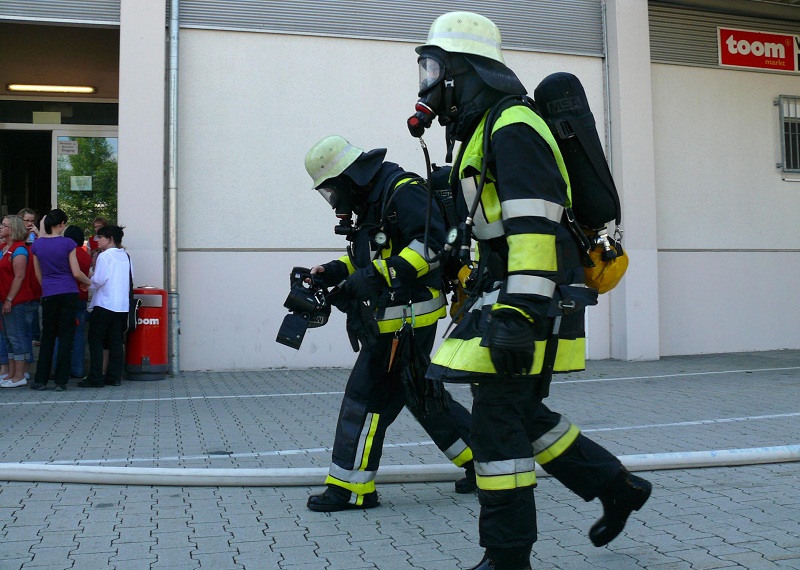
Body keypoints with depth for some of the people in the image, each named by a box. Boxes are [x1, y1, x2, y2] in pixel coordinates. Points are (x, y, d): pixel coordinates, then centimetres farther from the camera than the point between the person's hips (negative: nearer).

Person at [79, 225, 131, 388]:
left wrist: (89, 281, 4)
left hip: (104, 303, -7)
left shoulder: (105, 255, -10)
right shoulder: (125, 256, 11)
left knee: (95, 340, 0)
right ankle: (114, 377, 9)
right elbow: (130, 278, 13)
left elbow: (99, 280, -15)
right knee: (116, 341, 8)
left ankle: (95, 378, -2)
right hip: (122, 305, 7)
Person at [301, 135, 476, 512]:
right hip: (394, 316, 10)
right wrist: (332, 272, 9)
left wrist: (378, 275, -29)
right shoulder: (372, 200, 16)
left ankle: (350, 488, 8)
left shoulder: (402, 191, -15)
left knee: (366, 396, -3)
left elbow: (434, 242, -26)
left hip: (408, 316, -10)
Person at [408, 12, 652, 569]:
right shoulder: (481, 131, 20)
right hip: (506, 296, 10)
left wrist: (518, 314, -28)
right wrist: (482, 302, 26)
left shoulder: (512, 127, -12)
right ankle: (617, 486, 30)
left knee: (497, 419, -6)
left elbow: (534, 228, -23)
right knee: (523, 413, 15)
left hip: (534, 299, -10)